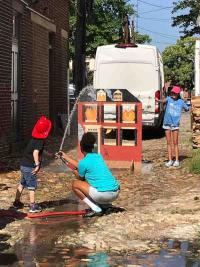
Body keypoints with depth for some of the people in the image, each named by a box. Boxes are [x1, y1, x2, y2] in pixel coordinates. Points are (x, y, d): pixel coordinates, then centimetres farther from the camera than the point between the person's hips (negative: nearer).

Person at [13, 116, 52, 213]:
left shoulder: (34, 138, 9)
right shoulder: (40, 140, -17)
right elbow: (35, 152, -31)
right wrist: (37, 165, -28)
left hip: (24, 165, 8)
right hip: (30, 167, -8)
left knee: (22, 184, 20)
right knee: (32, 186, 1)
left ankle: (17, 202, 29)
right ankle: (33, 206, 6)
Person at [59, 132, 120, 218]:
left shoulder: (83, 162, -6)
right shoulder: (98, 156, 16)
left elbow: (81, 178, 13)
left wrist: (75, 171, 34)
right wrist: (66, 157, 40)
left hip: (103, 194, -8)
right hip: (116, 192, 8)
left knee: (75, 184, 8)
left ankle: (96, 209, -1)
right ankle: (104, 205, 13)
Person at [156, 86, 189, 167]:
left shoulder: (181, 102, 1)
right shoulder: (169, 99, -4)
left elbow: (187, 108, 18)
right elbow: (164, 101, -28)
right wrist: (158, 100, -45)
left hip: (175, 124, 0)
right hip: (167, 123, 0)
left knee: (175, 143, 2)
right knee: (169, 142, 7)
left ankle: (177, 160, 10)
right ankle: (170, 160, 14)